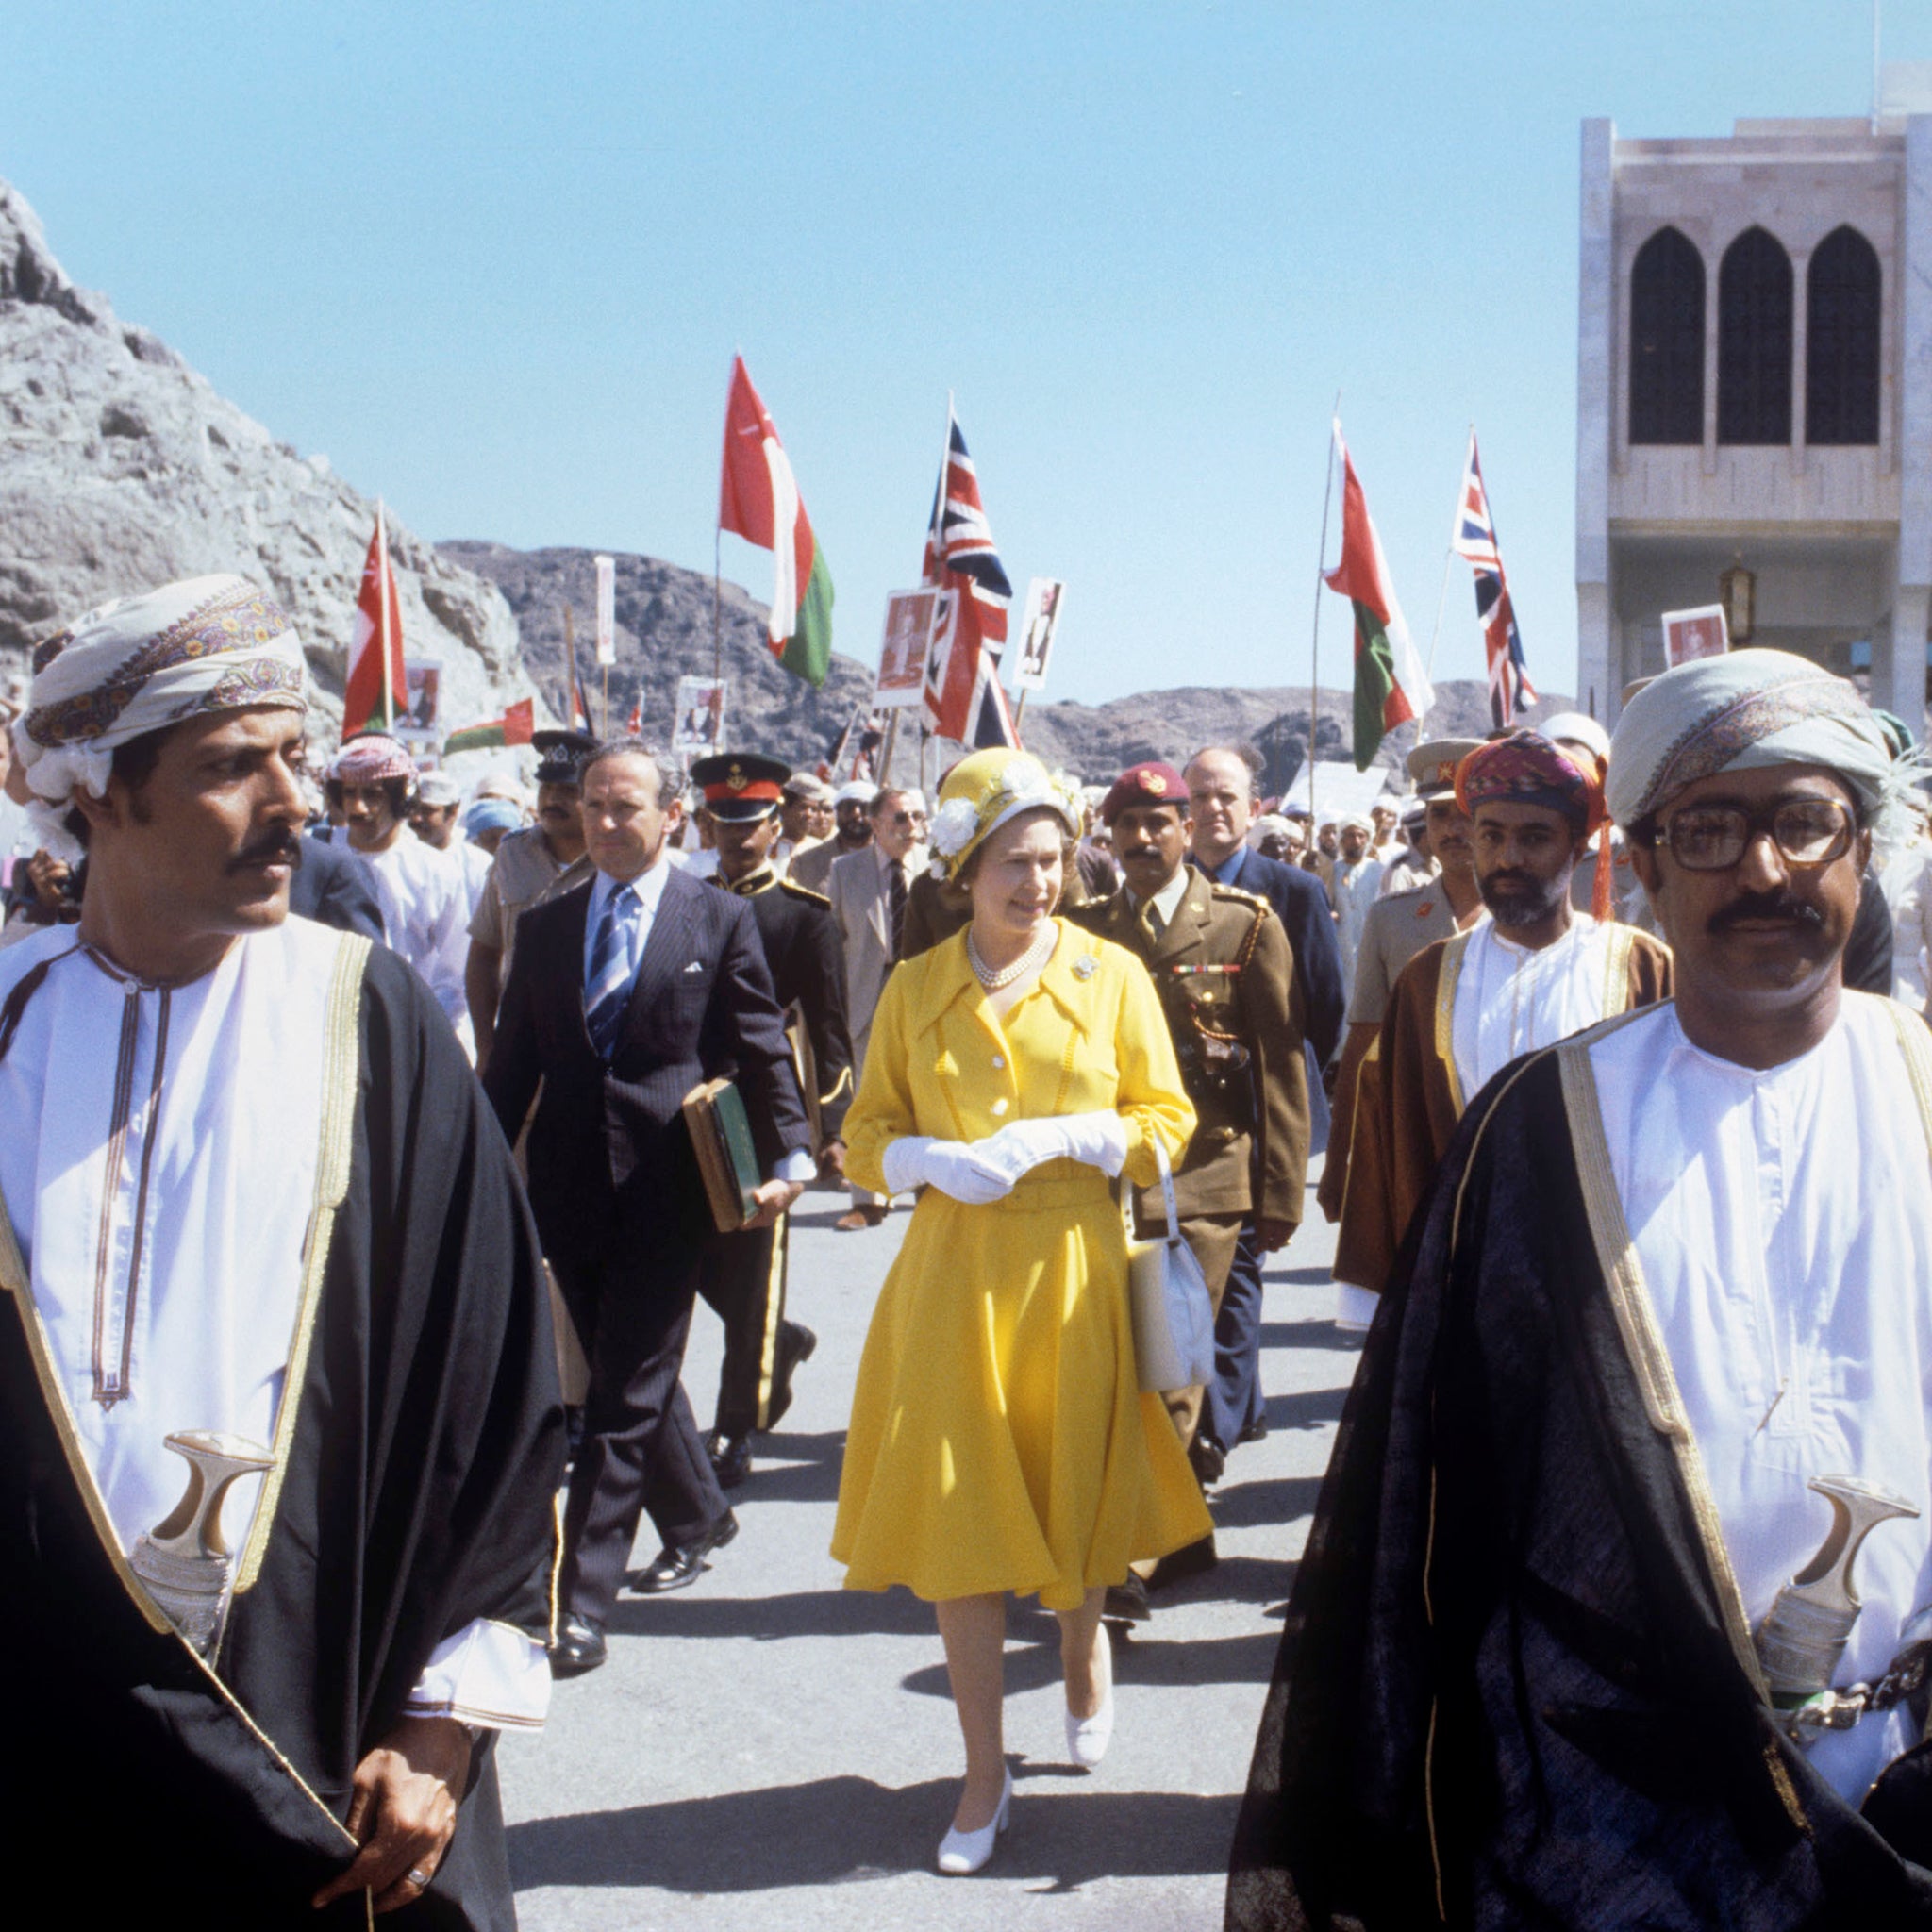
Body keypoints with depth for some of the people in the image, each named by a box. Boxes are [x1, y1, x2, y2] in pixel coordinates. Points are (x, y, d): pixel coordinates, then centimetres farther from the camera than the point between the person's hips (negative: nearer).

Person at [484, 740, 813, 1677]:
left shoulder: (720, 920, 1)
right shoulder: (544, 925, 11)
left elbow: (761, 1051, 0)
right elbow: (512, 1063, 12)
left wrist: (787, 1158, -11)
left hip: (663, 1188, -4)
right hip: (568, 1185, 5)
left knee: (626, 1396, -3)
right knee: (630, 1379, 17)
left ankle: (581, 1603, 1)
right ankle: (696, 1517, 40)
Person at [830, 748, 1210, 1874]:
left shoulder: (1112, 976, 1)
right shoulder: (914, 988, 5)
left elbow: (1167, 1121, 1)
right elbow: (867, 1136, 8)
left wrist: (1057, 1136, -15)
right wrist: (930, 1158, -14)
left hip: (1071, 1268, -1)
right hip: (952, 1271, 1)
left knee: (1073, 1488, 9)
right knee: (957, 1511, 1)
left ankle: (1084, 1647, 43)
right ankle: (987, 1772, 13)